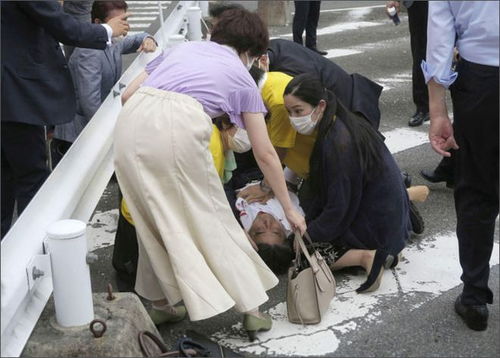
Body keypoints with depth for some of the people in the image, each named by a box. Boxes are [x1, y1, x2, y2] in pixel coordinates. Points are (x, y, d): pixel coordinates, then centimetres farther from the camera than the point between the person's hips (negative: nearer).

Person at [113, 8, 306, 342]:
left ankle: (161, 302, 30)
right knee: (213, 220, 12)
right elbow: (265, 154, 24)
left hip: (131, 122, 4)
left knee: (155, 219, 20)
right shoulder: (241, 76, 23)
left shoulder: (182, 47, 33)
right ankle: (251, 308, 21)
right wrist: (289, 208, 32)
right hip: (180, 127, -4)